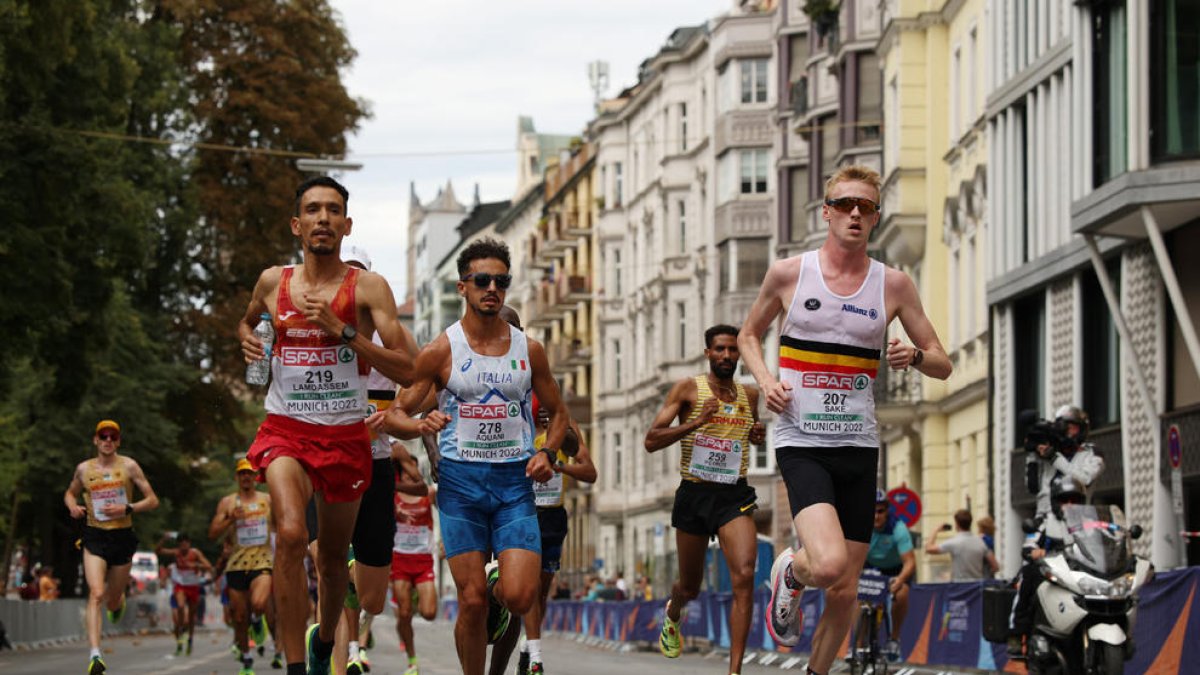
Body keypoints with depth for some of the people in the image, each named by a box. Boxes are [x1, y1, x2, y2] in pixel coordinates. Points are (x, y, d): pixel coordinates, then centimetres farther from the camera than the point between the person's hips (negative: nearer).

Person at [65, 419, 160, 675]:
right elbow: (70, 493, 23)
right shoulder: (84, 469, 4)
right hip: (94, 538, 0)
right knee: (96, 594, -20)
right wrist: (73, 506, 0)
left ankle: (118, 601, 52)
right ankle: (95, 654, -27)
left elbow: (152, 501, 0)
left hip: (122, 537, 0)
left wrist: (126, 509, -15)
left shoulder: (128, 466, -2)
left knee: (113, 601, 11)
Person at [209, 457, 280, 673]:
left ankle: (258, 621, 8)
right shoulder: (227, 502, 7)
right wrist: (231, 519, -13)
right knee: (239, 617, 4)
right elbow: (213, 533, 2)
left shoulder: (268, 500, 10)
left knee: (259, 604, -28)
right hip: (236, 564, 1)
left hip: (262, 561, -1)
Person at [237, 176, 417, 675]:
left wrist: (341, 330, -19)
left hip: (345, 435, 0)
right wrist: (246, 339, 3)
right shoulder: (273, 282, 4)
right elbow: (247, 319, 28)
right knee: (290, 533, -26)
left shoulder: (367, 287, -4)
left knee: (334, 556, 14)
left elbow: (405, 370, -11)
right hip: (286, 429, 0)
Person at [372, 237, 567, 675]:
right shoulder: (440, 351, -1)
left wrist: (547, 454, -2)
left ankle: (499, 587, 24)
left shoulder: (529, 350, 6)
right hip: (460, 479, -1)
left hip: (515, 480, 2)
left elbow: (558, 413, 18)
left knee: (520, 597, -12)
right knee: (472, 601, -6)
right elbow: (396, 415, 2)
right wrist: (421, 425, -21)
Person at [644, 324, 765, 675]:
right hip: (694, 493, -1)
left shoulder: (749, 395, 8)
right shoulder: (688, 389, -3)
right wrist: (696, 421, -21)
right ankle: (672, 614, 53)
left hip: (735, 495, 1)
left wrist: (759, 434, 6)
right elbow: (651, 441, -10)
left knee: (744, 576, -21)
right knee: (690, 587, 14)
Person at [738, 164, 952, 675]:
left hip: (859, 446, 3)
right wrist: (765, 380, -4)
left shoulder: (893, 285, 4)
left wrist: (914, 356, -13)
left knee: (845, 591, 5)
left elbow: (942, 365, 10)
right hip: (801, 442, -3)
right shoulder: (788, 273, 0)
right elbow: (748, 335, 16)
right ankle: (788, 572, 11)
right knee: (829, 565, -25)